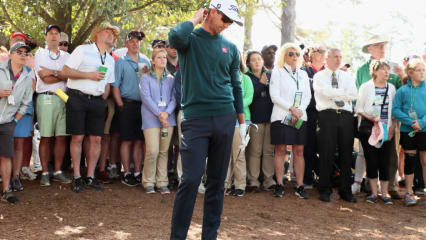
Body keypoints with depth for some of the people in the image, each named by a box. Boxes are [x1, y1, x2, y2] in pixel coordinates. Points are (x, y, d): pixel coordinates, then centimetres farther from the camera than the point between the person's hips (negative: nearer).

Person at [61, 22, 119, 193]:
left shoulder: (110, 60, 17)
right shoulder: (83, 50, 0)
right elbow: (65, 71, -6)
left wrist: (102, 101, 7)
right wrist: (89, 75, -12)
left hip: (97, 101, 5)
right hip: (77, 98, -5)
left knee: (96, 139, 1)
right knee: (77, 138, -4)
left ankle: (90, 177, 9)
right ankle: (77, 177, 3)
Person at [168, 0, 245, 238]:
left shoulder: (230, 48, 14)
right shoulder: (190, 38, 3)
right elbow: (175, 37, -23)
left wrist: (242, 120, 16)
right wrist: (195, 20, -5)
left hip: (225, 118, 4)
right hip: (196, 118, -4)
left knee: (217, 181, 7)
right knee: (191, 179, -11)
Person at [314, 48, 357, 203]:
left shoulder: (347, 76, 19)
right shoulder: (319, 76, 9)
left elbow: (353, 95, 2)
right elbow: (325, 92, -10)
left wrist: (334, 94, -5)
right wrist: (343, 92, -2)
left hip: (346, 116, 3)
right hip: (327, 116, -3)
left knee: (346, 155, 3)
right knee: (326, 154, -3)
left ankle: (345, 191, 11)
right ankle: (325, 191, 6)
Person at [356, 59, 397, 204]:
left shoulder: (391, 88, 10)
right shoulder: (366, 87, 2)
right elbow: (359, 108, 1)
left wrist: (392, 128, 0)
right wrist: (370, 117, -15)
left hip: (386, 129, 2)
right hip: (368, 128, -2)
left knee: (385, 161, -1)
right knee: (371, 160, -1)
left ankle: (384, 193, 6)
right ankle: (374, 192, 9)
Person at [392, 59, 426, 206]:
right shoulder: (402, 91, 3)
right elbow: (395, 110, -2)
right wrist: (411, 122, -15)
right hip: (408, 131, 0)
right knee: (410, 161, 7)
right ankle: (409, 193, 15)